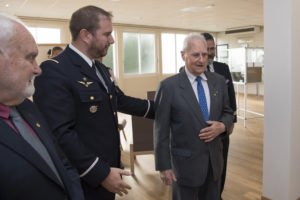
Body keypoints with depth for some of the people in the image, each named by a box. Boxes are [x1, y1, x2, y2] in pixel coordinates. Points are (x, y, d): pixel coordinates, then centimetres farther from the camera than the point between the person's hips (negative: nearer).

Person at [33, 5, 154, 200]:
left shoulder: (101, 68, 8)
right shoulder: (54, 71, -21)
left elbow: (120, 100, 17)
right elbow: (60, 133, -25)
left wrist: (156, 108, 20)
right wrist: (100, 173, -22)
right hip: (86, 181, -8)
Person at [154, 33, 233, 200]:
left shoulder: (219, 81, 1)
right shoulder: (169, 86, -13)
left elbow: (227, 112, 12)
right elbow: (161, 130, -11)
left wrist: (222, 126, -11)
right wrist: (164, 166, -9)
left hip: (215, 160, 5)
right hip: (185, 162, -4)